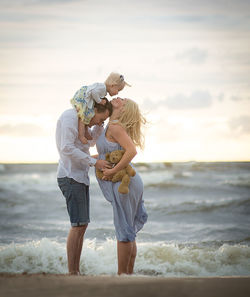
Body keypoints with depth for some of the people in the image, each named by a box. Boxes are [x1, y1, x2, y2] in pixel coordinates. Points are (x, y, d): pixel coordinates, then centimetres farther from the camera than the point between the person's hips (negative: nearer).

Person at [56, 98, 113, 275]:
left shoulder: (80, 119, 16)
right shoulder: (70, 117, -13)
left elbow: (91, 141, 27)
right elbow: (67, 148, -22)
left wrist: (100, 124, 12)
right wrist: (94, 162, -21)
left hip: (80, 177, 10)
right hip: (70, 177, -10)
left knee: (82, 225, 8)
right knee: (78, 225, -12)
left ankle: (76, 271, 10)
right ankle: (72, 272, -10)